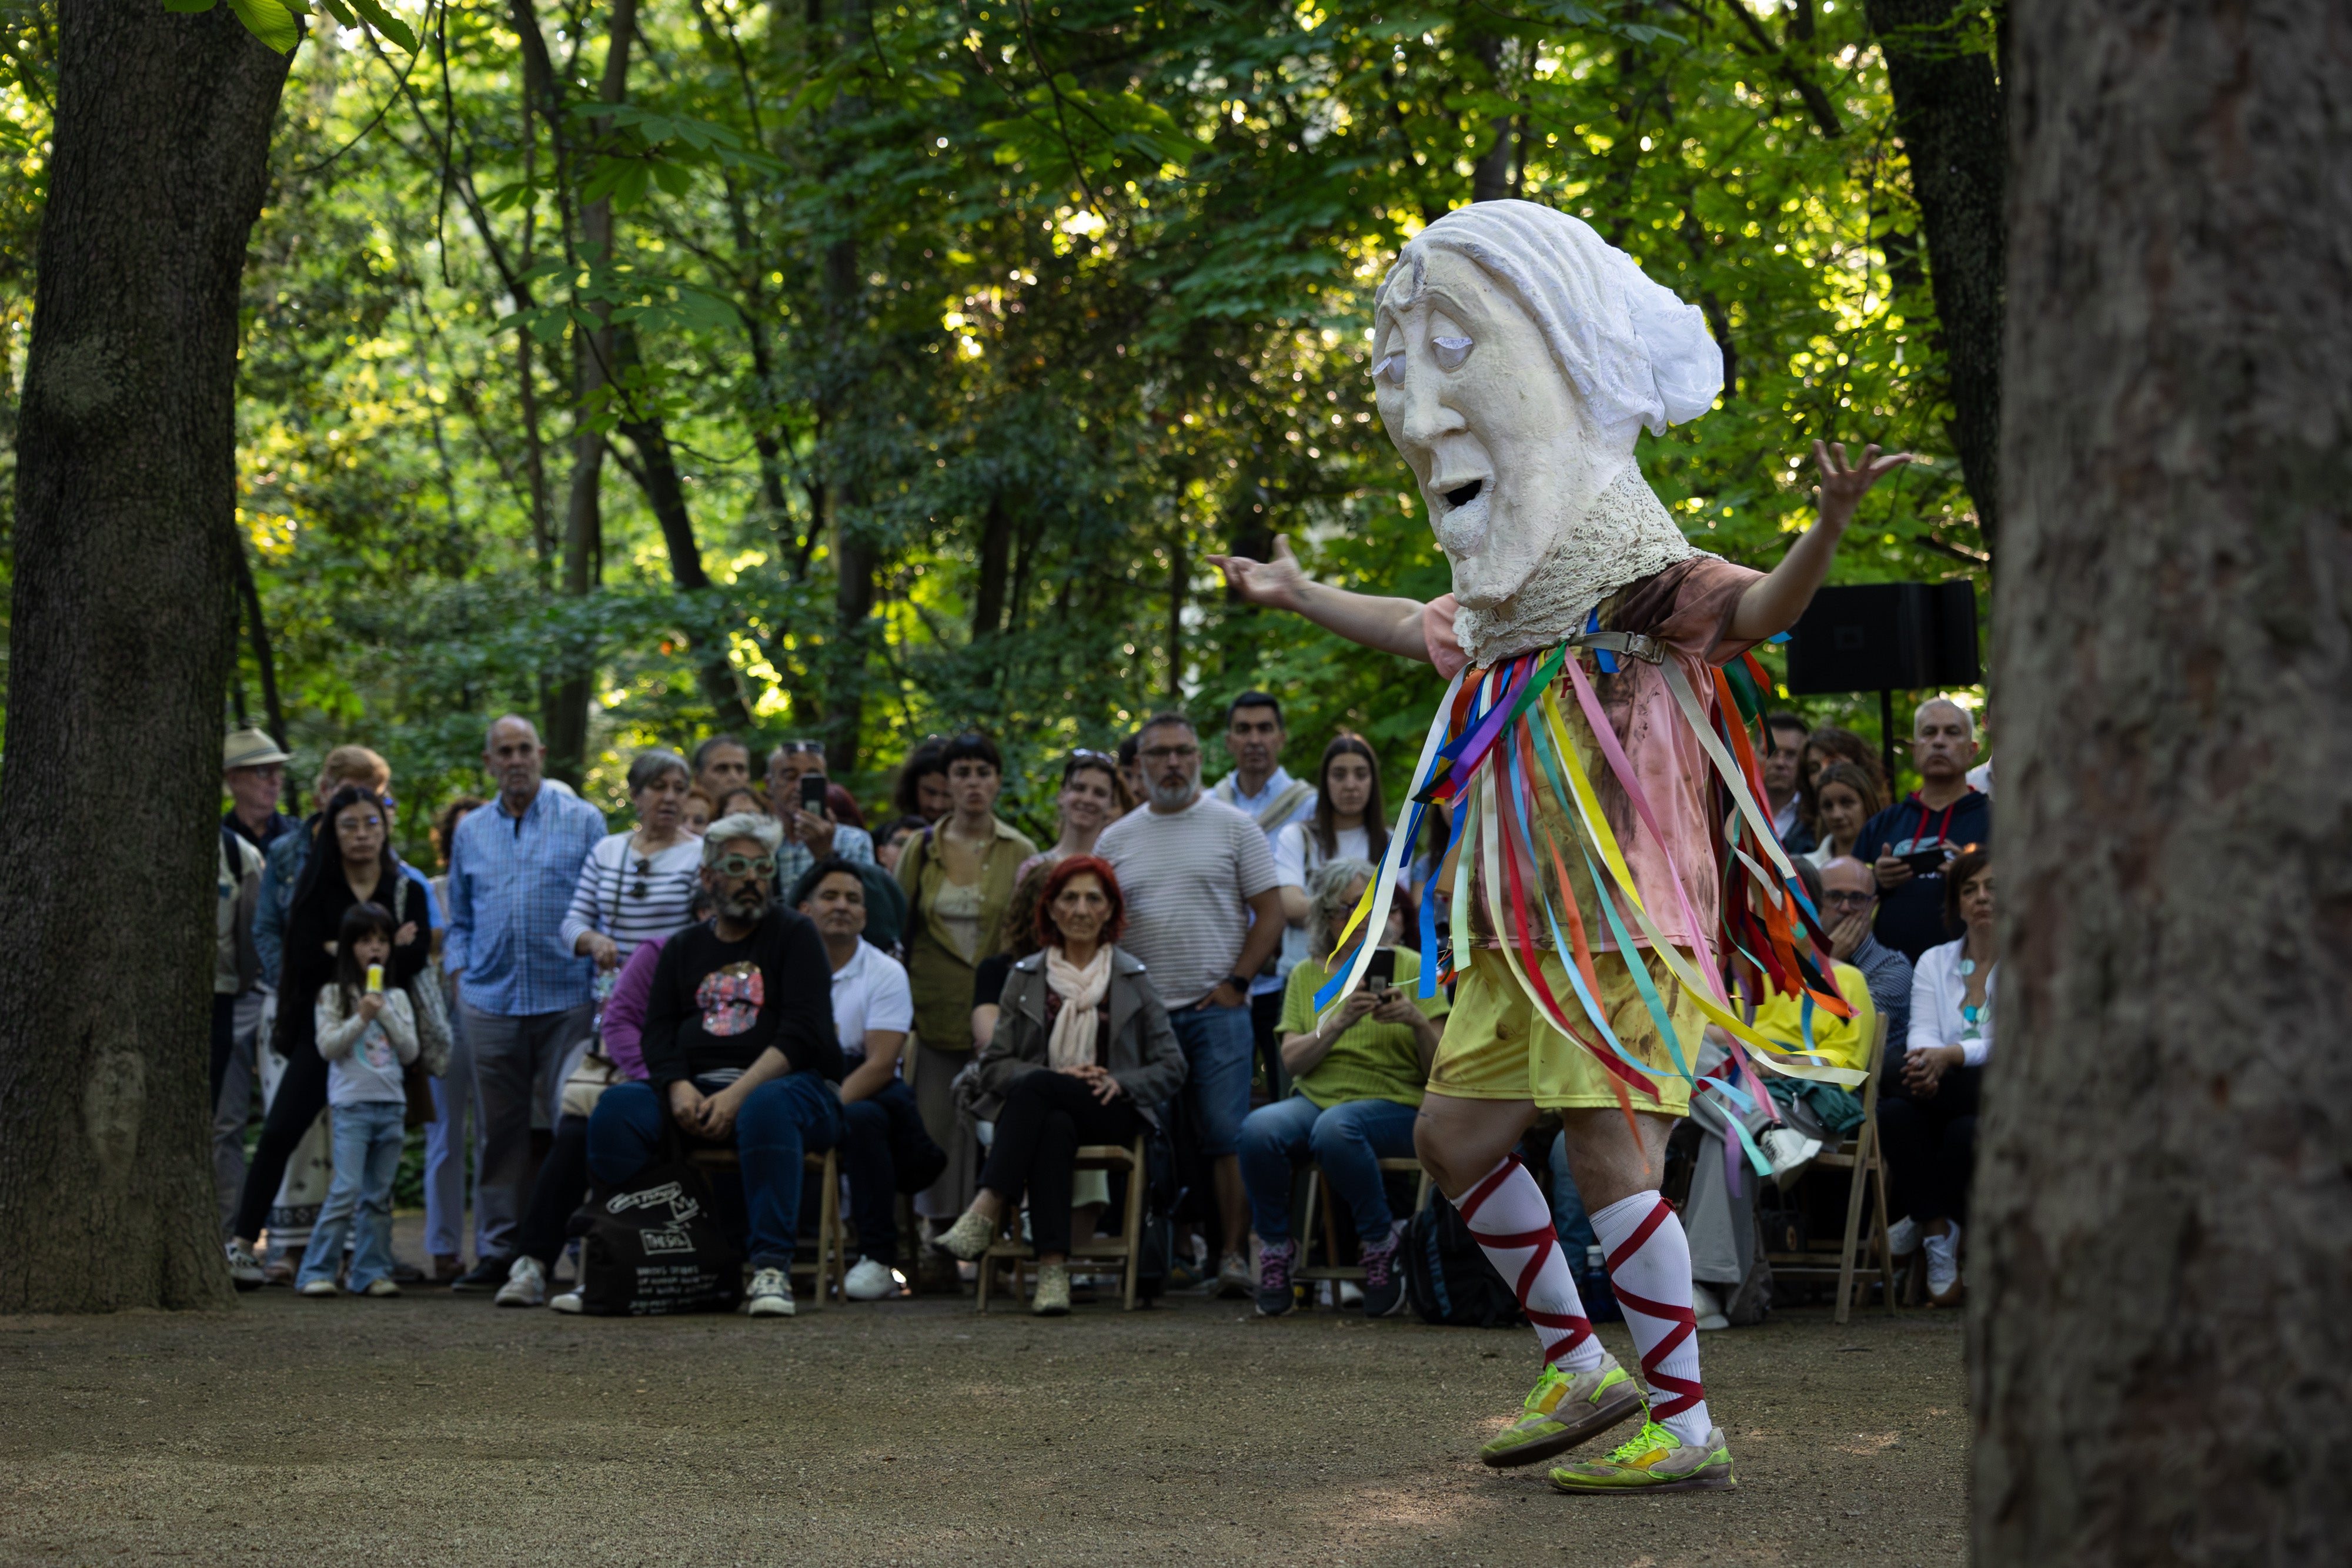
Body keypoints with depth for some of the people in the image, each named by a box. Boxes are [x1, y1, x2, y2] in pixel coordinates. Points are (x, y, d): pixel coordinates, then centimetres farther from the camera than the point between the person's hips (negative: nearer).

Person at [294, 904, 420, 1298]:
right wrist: (361, 1018, -16)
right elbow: (327, 1046, -7)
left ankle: (371, 1272, 10)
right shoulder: (333, 996, 3)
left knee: (379, 1196, 6)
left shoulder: (397, 999, 12)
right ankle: (316, 1272, -8)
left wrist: (386, 1014, -5)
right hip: (352, 1105, -4)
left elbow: (410, 1052, 6)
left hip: (392, 1106, 4)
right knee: (347, 1191, -13)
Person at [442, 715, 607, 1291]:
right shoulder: (471, 832, 15)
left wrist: (597, 956, -7)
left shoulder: (582, 822, 4)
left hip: (566, 999, -3)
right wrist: (458, 970, 7)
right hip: (491, 1001, 3)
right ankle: (499, 1249, 8)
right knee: (501, 1130, 5)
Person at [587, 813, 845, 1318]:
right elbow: (657, 1034, 10)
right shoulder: (682, 949, 20)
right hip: (697, 1090, 4)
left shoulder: (794, 934, 6)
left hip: (789, 1083, -4)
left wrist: (738, 1095, -20)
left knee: (766, 1108, -40)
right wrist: (679, 1089, -13)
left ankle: (770, 1267, -41)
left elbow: (803, 1033, -7)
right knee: (616, 1107, -23)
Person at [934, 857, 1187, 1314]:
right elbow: (992, 1067, 9)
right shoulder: (1025, 977, 15)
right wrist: (1060, 1076, -9)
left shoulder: (1132, 978, 14)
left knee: (1033, 1086, -33)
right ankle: (1052, 1269, -50)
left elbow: (1172, 1068, 12)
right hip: (1045, 1108, 1)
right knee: (1054, 1127, -39)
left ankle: (987, 1210, -44)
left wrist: (1119, 1083, -8)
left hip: (1110, 1113, -1)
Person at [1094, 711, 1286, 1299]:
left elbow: (1270, 912, 3)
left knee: (1226, 1137, -9)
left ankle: (1235, 1255, -9)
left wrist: (1235, 983, -6)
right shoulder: (1116, 840, 13)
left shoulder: (1235, 828, 5)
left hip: (1216, 1010, -3)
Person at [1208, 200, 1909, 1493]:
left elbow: (1760, 608, -28)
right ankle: (1577, 1367, 20)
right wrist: (1299, 596, 47)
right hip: (1524, 938, 9)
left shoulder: (1641, 588, -11)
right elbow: (1430, 632, 35)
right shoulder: (1508, 620, 13)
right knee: (1454, 1134, 12)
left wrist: (1828, 526, -47)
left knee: (1612, 1158, -15)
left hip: (1629, 924, -9)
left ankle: (1685, 1424, -9)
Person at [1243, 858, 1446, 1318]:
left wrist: (1418, 1021, -18)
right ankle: (1275, 1246, -10)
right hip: (1315, 1098, 3)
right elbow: (1293, 1060, 0)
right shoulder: (1306, 974, 13)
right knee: (1259, 1129, -31)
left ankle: (1380, 1243, -15)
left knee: (1335, 1128, -38)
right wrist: (1338, 1022, -16)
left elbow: (1440, 1070, 1)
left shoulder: (1410, 967, 6)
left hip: (1396, 1103, -2)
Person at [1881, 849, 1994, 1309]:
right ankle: (1939, 1236, -26)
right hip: (1946, 1099, 4)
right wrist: (1924, 1064, -26)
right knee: (1893, 1112, -29)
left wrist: (1951, 1056, -29)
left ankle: (1924, 1217, -15)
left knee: (1967, 1131, -36)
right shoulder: (1935, 961, 16)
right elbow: (1922, 1032, 0)